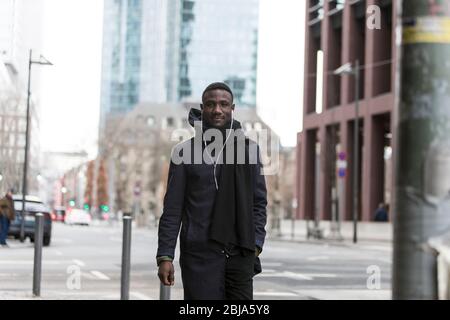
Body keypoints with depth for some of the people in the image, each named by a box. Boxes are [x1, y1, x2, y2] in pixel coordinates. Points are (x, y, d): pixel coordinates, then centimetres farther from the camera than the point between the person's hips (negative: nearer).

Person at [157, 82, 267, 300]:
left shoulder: (249, 149, 9)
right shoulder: (186, 151, 3)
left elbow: (259, 202, 11)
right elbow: (172, 208, 2)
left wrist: (256, 244, -1)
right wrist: (165, 255, -4)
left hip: (240, 254, 2)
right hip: (200, 254, -2)